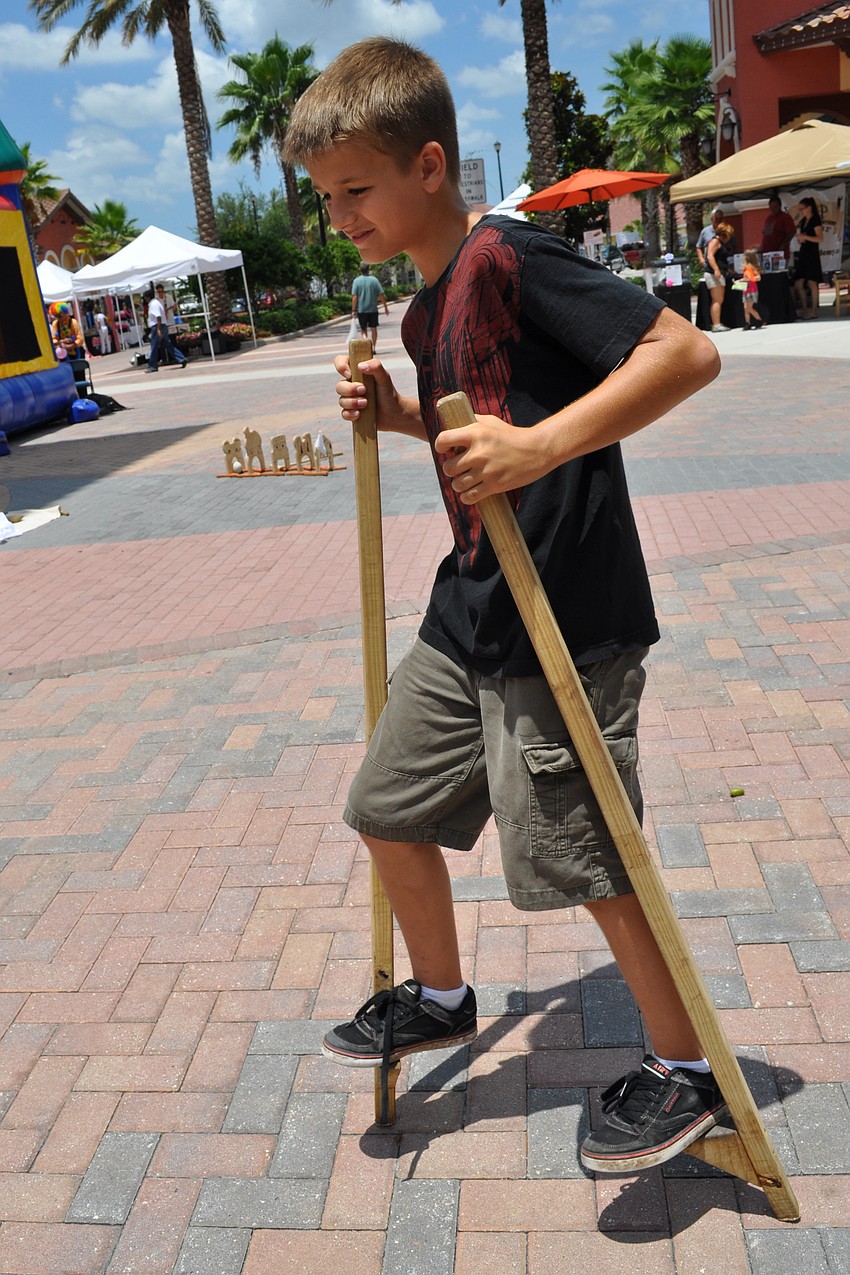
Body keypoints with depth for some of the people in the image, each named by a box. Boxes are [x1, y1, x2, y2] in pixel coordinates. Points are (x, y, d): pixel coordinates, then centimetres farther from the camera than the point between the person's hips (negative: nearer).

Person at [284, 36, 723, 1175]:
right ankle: (440, 997, 39)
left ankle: (685, 1069, 24)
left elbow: (687, 351, -21)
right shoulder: (426, 311, 13)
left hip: (566, 620, -9)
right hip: (470, 611, 10)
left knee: (572, 849, -1)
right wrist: (397, 415, 8)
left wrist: (542, 446, -30)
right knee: (389, 804, 16)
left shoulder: (509, 257, -15)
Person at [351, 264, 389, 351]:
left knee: (363, 329, 10)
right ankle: (373, 348, 9)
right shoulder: (374, 280, -2)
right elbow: (381, 295, -2)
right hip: (373, 309, 1)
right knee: (373, 328, 10)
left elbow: (354, 297, -10)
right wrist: (385, 307, 6)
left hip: (361, 309, 0)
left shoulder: (356, 281, -5)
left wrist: (353, 310, -7)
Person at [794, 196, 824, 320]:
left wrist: (805, 237, -19)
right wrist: (799, 238, 2)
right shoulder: (803, 221, 15)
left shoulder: (815, 220, -7)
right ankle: (804, 310, 10)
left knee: (812, 283, -6)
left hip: (812, 254, -8)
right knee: (798, 284, 3)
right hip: (803, 253, 8)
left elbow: (820, 239, -14)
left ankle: (813, 311, -2)